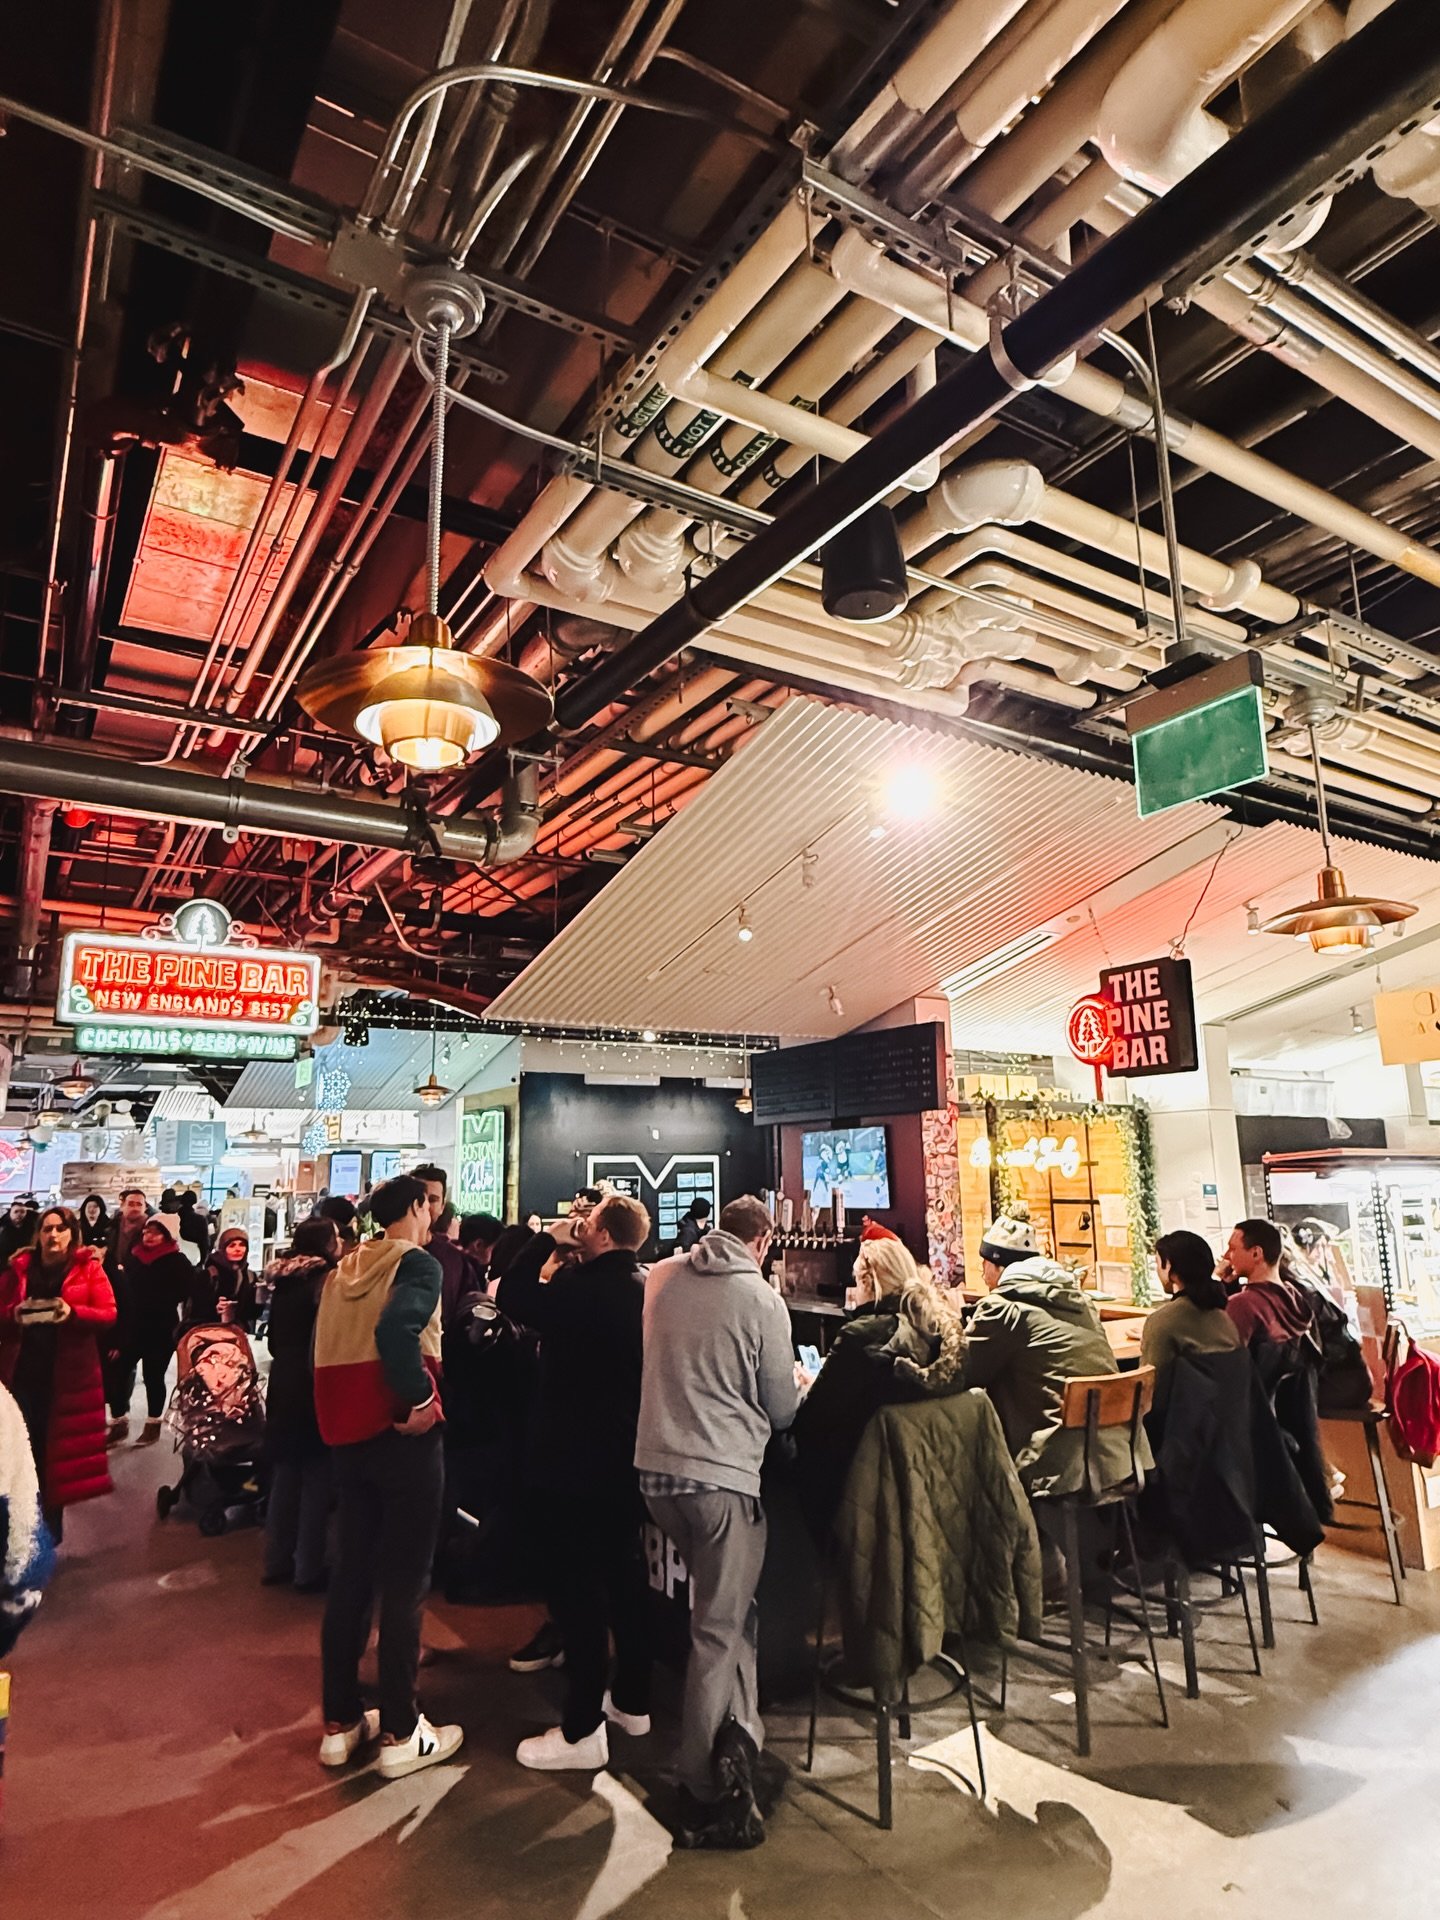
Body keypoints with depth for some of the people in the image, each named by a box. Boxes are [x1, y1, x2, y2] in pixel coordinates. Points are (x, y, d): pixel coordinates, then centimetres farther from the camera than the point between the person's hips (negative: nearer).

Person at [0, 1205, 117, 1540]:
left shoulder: (89, 1267, -2)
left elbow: (109, 1314, -6)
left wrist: (73, 1313, -23)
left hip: (67, 1374, -2)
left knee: (59, 1448, 7)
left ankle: (51, 1522, 21)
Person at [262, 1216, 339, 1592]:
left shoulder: (282, 1281, 6)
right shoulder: (327, 1279, -16)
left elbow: (275, 1340, 15)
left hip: (282, 1386, 7)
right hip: (314, 1389, -7)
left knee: (284, 1476, 16)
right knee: (316, 1479, 2)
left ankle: (277, 1562, 24)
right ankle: (308, 1570, 8)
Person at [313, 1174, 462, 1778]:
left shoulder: (343, 1270, 11)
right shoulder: (418, 1263, -12)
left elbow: (329, 1347, 11)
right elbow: (396, 1331, -29)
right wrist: (421, 1400, -21)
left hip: (347, 1434, 7)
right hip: (401, 1434, -7)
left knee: (351, 1573, 16)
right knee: (403, 1582, 3)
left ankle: (340, 1722, 25)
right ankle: (400, 1734, 13)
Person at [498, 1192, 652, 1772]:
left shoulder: (583, 1288, -23)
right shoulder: (647, 1288, 0)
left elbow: (512, 1297, -14)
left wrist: (548, 1239, -5)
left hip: (574, 1460, -8)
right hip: (628, 1457, 8)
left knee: (576, 1588, 2)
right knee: (625, 1576, 19)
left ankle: (582, 1729, 10)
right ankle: (632, 1701, 32)